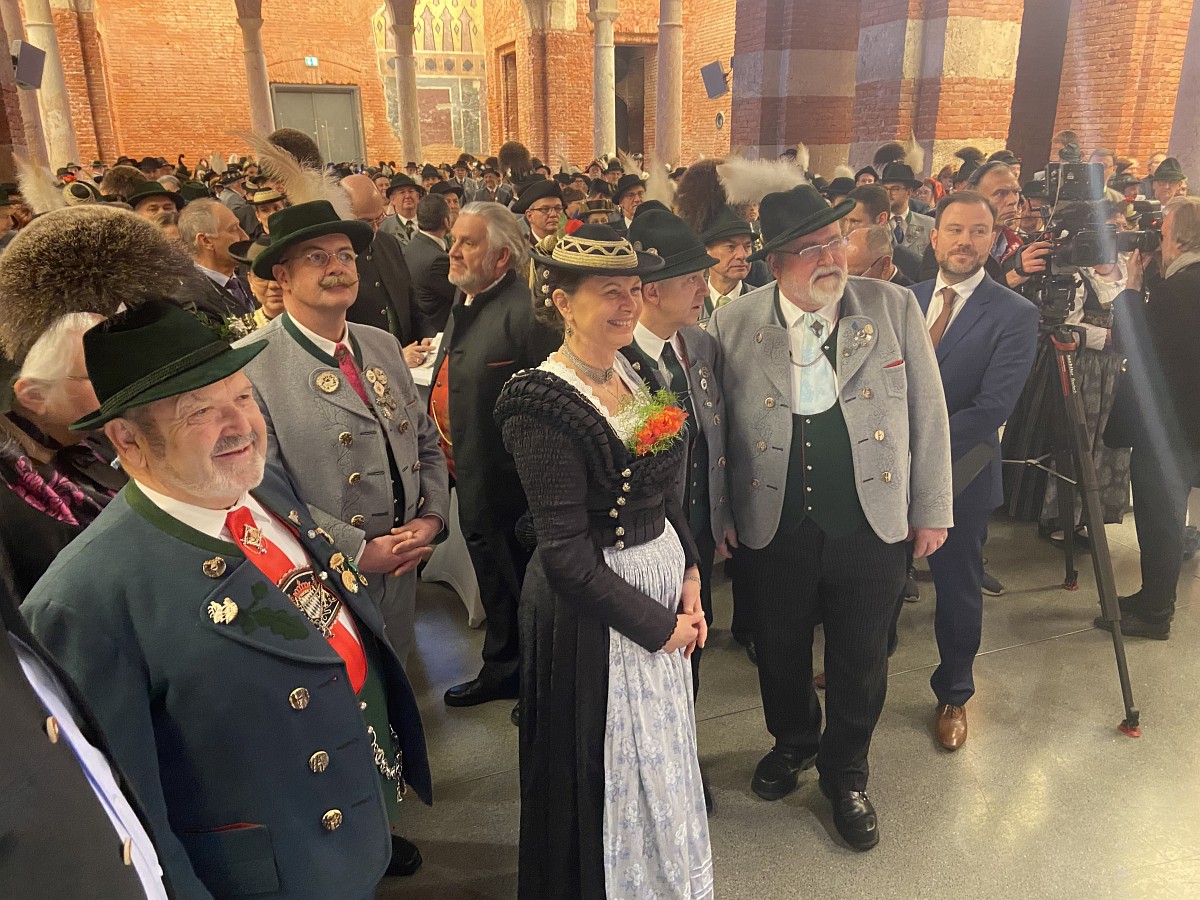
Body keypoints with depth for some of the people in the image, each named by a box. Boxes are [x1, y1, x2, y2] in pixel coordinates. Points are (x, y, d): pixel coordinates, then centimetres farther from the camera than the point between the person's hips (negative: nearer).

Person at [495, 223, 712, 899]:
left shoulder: (634, 376, 2)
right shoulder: (545, 404, -22)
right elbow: (567, 554, -22)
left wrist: (689, 577, 0)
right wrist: (657, 625, -15)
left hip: (663, 578, 8)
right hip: (593, 608, -8)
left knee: (662, 752, 25)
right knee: (609, 764, 13)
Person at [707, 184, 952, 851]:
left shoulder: (895, 307, -6)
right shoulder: (732, 325, -7)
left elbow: (928, 414, 0)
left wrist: (931, 509, 2)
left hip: (872, 528, 0)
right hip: (773, 533, 0)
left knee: (861, 661, 16)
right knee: (779, 653, 19)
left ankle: (845, 771, 43)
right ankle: (792, 741, 50)